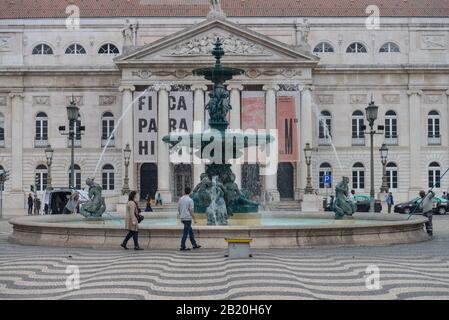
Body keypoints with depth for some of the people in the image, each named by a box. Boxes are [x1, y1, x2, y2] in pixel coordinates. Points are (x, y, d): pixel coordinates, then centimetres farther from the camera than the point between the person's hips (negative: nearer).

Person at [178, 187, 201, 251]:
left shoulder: (180, 199, 7)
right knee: (186, 233, -4)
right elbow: (191, 210, -13)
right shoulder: (190, 200, -12)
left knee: (190, 231, 16)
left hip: (182, 218, 7)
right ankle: (182, 246, -4)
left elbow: (178, 209, 12)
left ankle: (194, 244, 22)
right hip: (188, 218, -7)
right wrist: (194, 219, -5)